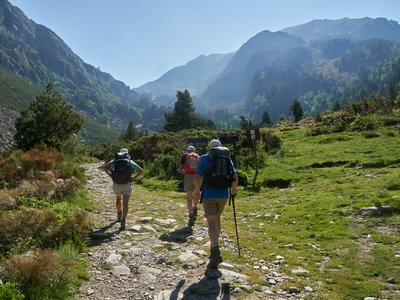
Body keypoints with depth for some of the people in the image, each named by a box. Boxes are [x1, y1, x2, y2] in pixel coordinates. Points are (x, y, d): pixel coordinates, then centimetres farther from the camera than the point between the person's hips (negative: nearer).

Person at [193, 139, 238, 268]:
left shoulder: (204, 158, -1)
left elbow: (198, 177, -9)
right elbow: (235, 177, 0)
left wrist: (196, 192, 5)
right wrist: (233, 191, 16)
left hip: (208, 195, -3)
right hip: (223, 195, 4)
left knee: (212, 223, -8)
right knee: (217, 219, 23)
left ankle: (216, 252, -24)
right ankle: (214, 246, 35)